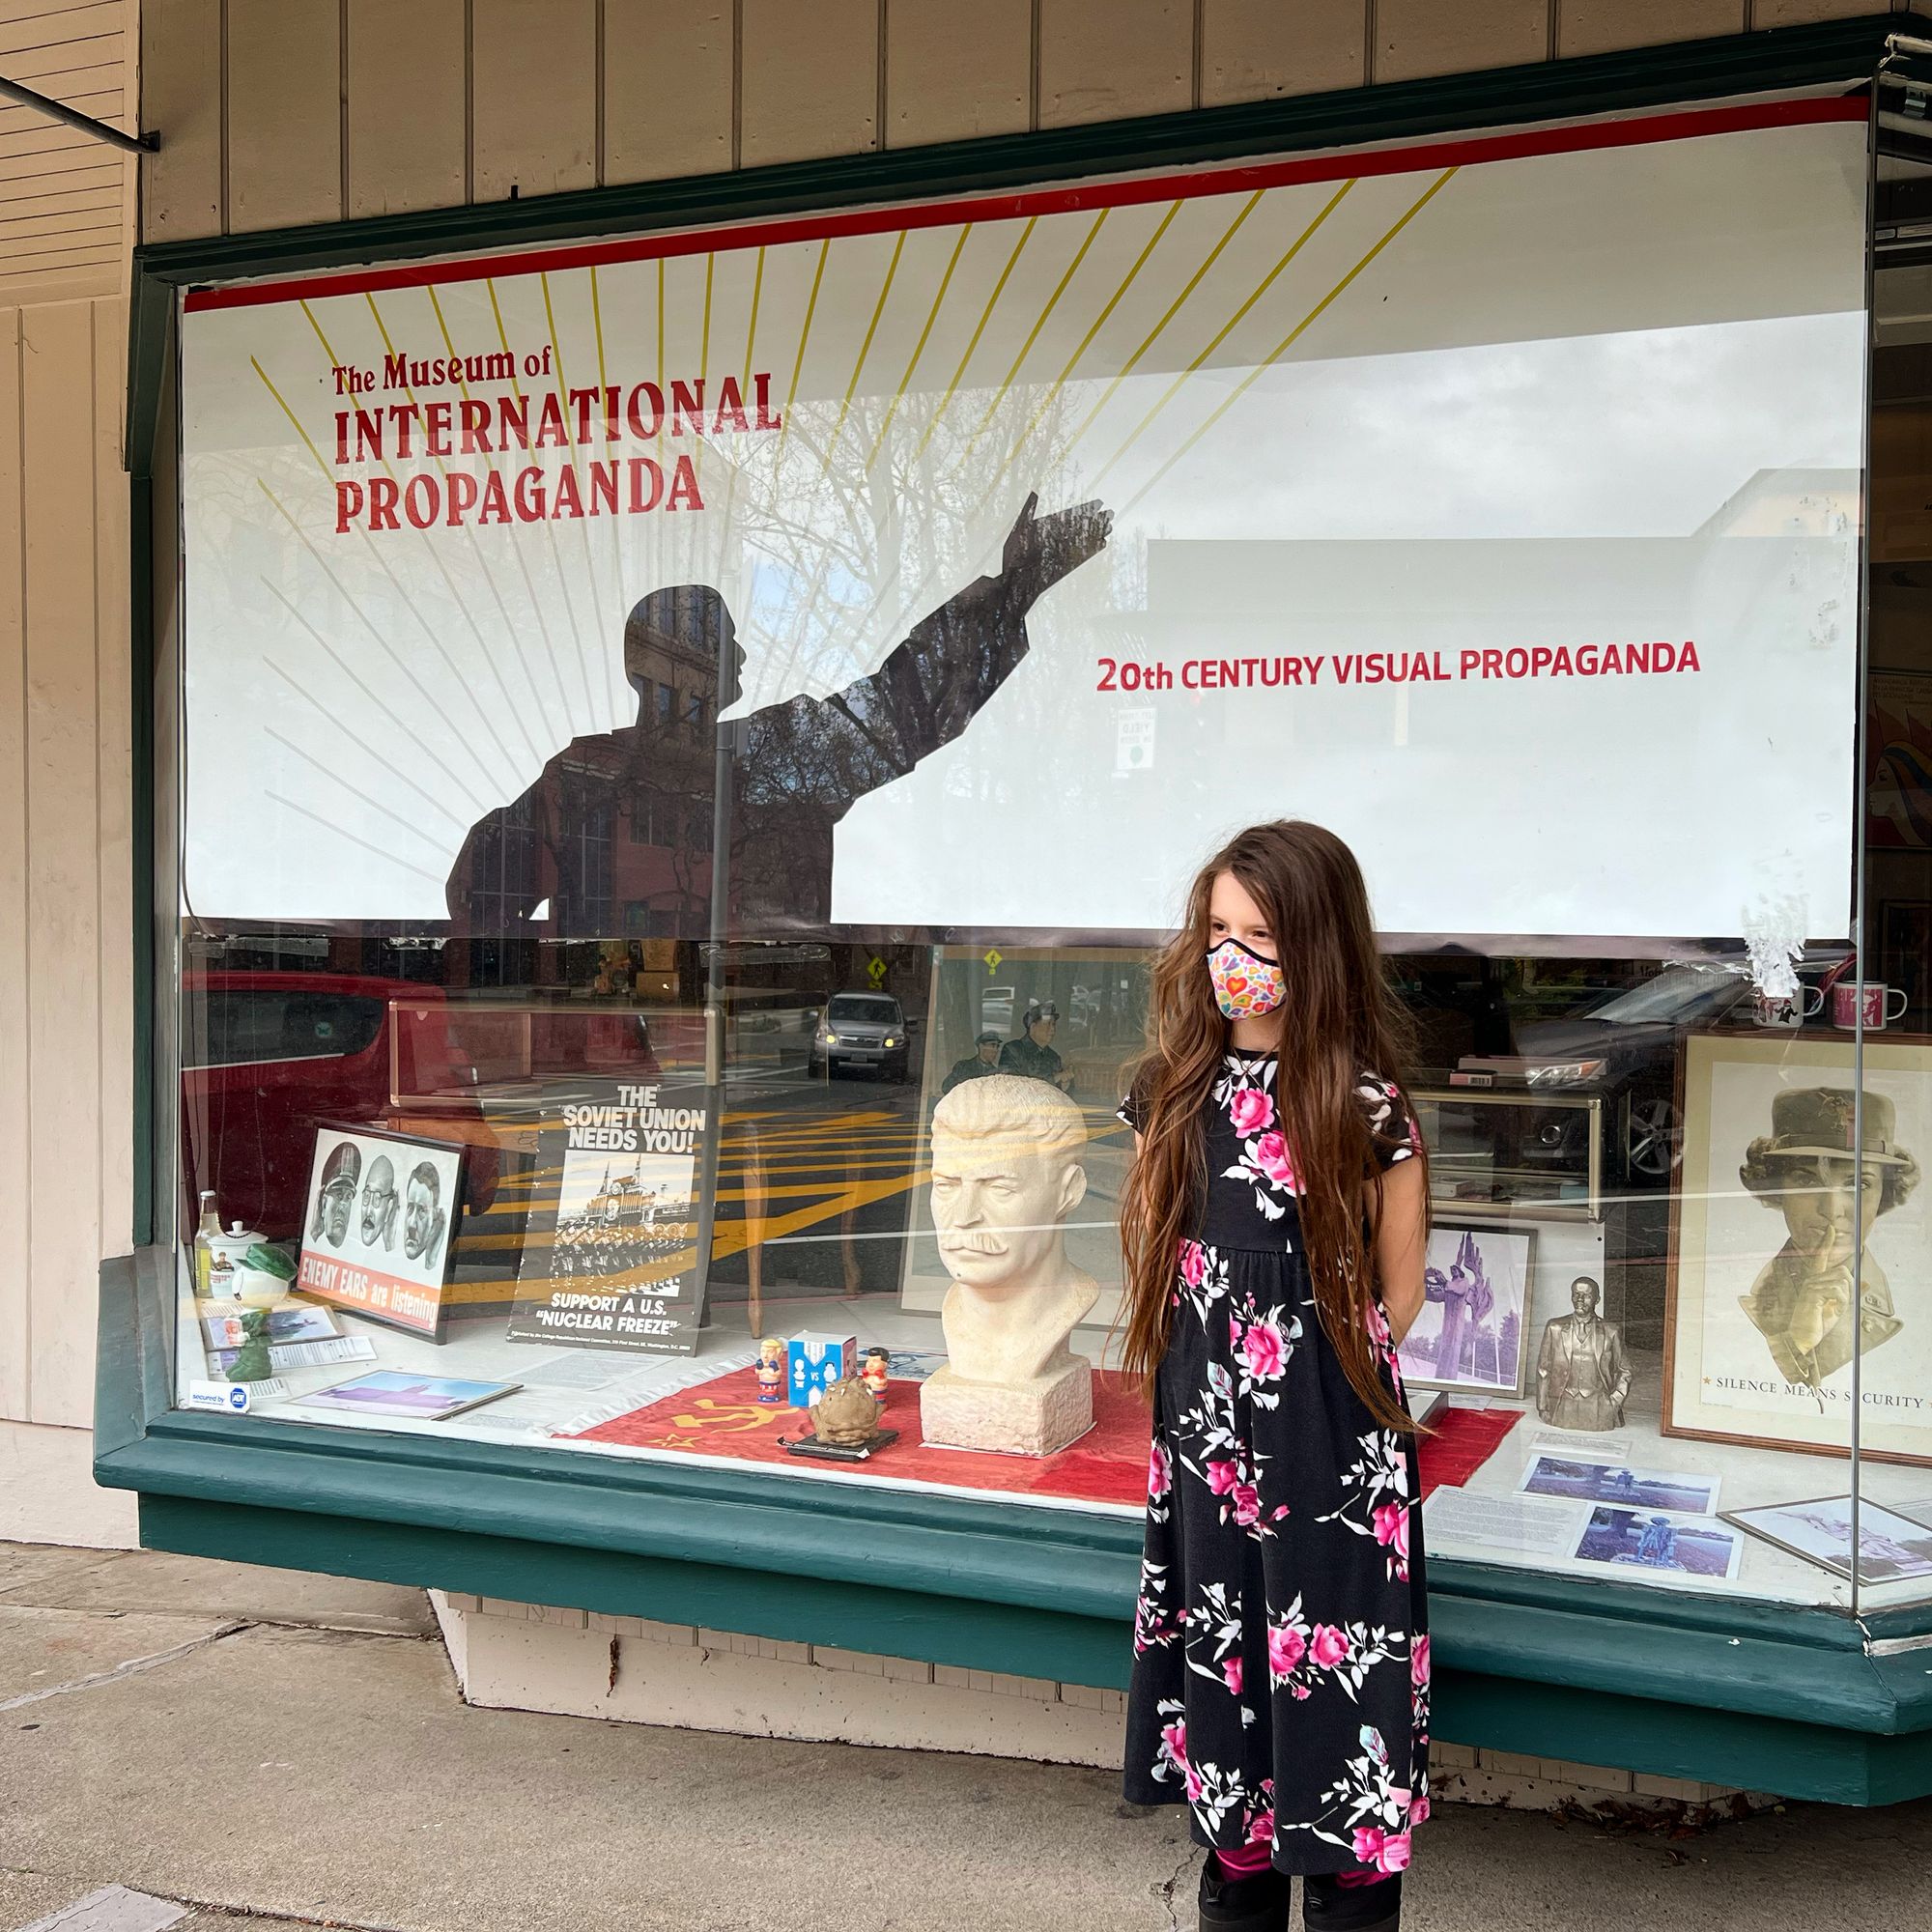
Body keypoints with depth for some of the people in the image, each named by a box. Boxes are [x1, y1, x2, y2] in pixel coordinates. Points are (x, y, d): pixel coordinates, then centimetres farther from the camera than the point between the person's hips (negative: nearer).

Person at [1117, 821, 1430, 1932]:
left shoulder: (1367, 1107, -9)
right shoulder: (1176, 1094, 3)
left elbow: (1396, 1294, -2)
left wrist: (1316, 1369, -1)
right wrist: (1207, 1369, 5)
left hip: (1332, 1443, -4)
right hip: (1206, 1431, 4)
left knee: (1336, 1673, 2)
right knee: (1222, 1651, 15)